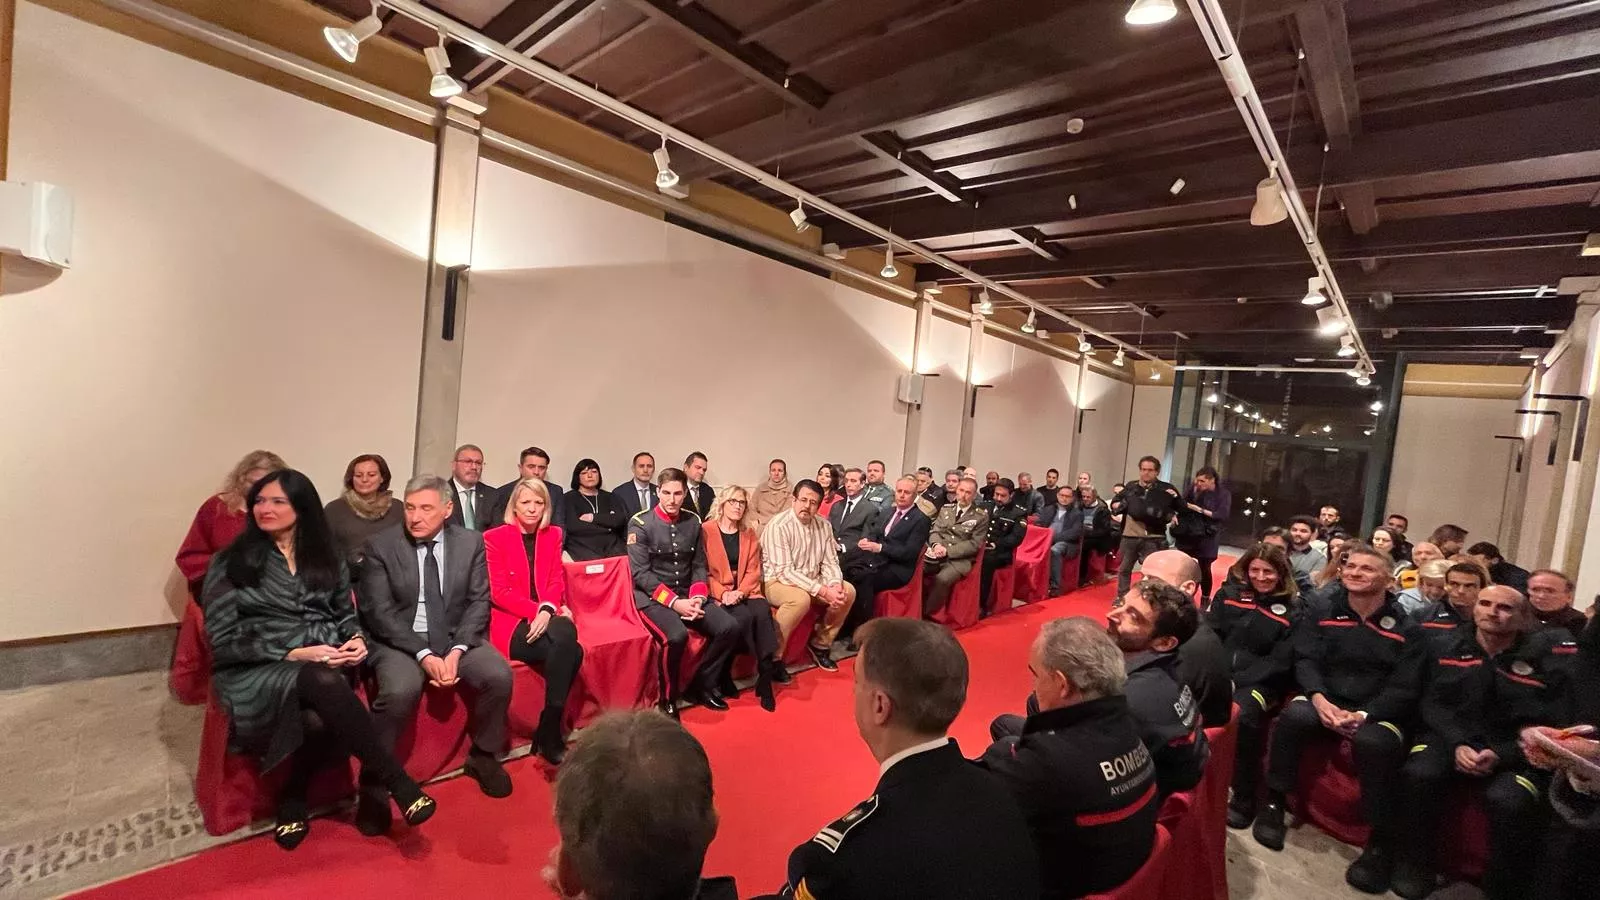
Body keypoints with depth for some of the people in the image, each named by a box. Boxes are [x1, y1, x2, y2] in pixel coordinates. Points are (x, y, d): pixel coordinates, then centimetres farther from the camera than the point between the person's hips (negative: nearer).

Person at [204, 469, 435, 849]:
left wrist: (356, 640, -6)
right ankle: (395, 779, -28)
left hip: (327, 664, 3)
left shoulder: (327, 557, 15)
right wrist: (294, 654, -16)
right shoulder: (230, 563, 4)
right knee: (324, 683, -37)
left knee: (320, 716, -33)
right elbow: (224, 641, -2)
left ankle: (293, 796, -3)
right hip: (258, 670, -3)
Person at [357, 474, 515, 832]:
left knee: (499, 675, -21)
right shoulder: (380, 546, -5)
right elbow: (378, 612, -9)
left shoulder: (471, 542, 0)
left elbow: (478, 602, -1)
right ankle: (374, 781, -10)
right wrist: (424, 655, -20)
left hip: (458, 637, 2)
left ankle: (483, 756, 5)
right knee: (400, 690, -32)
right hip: (400, 641, -2)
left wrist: (456, 651, -17)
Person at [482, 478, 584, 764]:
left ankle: (548, 730, -17)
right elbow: (499, 592, -6)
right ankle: (551, 732, -14)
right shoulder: (494, 537, 0)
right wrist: (535, 611, -19)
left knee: (566, 636, -32)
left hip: (546, 619, 4)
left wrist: (548, 610, -15)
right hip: (512, 623, -4)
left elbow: (556, 581, 6)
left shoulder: (553, 535, 12)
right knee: (570, 649, -30)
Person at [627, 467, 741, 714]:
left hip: (687, 595, 5)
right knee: (678, 635, -33)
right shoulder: (640, 523, -8)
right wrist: (674, 601, -20)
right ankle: (668, 698, -6)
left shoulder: (693, 521, 6)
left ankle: (701, 686, 5)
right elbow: (640, 573, -13)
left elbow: (699, 566, 8)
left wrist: (697, 597, -10)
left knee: (729, 626, -16)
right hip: (653, 596, -5)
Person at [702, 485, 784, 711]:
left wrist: (741, 592, -13)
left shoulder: (749, 536, 14)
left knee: (762, 612, -28)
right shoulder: (706, 531, -1)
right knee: (744, 617, -31)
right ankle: (769, 667, -14)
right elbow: (703, 570, -4)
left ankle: (765, 674, -19)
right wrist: (723, 593, -18)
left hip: (744, 591, 4)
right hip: (716, 593, -3)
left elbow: (753, 571, 6)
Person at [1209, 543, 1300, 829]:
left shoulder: (1292, 610, 2)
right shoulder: (1229, 593, 10)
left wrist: (1235, 681, -17)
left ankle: (1244, 800, -14)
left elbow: (1280, 662, -5)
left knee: (1242, 715, -34)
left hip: (1261, 681, -3)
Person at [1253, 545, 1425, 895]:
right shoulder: (1320, 609, 5)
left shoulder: (1406, 628, 3)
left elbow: (1405, 689, -4)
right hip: (1324, 700, 1)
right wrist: (1319, 699, -22)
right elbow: (1305, 660, -2)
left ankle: (1381, 840, -14)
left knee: (1375, 742, -35)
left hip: (1377, 712, -1)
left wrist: (1363, 715, -21)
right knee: (1295, 715, -33)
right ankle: (1275, 802, -14)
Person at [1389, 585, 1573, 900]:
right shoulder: (1447, 649, 10)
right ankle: (1414, 869, -10)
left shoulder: (1544, 663, 6)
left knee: (1511, 801, -33)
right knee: (1418, 775, -30)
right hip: (1450, 739, 1)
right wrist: (1457, 745, -14)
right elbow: (1433, 704, 4)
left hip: (1515, 754, 0)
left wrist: (1501, 755, -16)